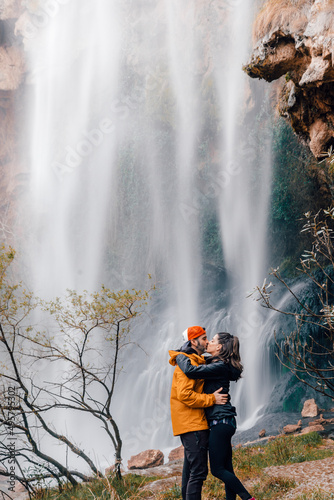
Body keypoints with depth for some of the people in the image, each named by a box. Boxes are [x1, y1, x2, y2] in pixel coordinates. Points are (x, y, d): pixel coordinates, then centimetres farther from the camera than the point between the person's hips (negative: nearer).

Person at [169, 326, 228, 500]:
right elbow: (184, 394, -22)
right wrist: (211, 399, -18)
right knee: (198, 471, -11)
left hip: (190, 425, 11)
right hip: (193, 426, -11)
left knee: (191, 469, 16)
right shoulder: (188, 363, -14)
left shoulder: (195, 362, 20)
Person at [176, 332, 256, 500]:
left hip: (220, 421, -10)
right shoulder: (215, 364, 14)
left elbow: (190, 371, -25)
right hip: (224, 422, 10)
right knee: (226, 468, 10)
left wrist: (180, 356, -7)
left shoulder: (219, 367, -16)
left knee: (218, 469, -5)